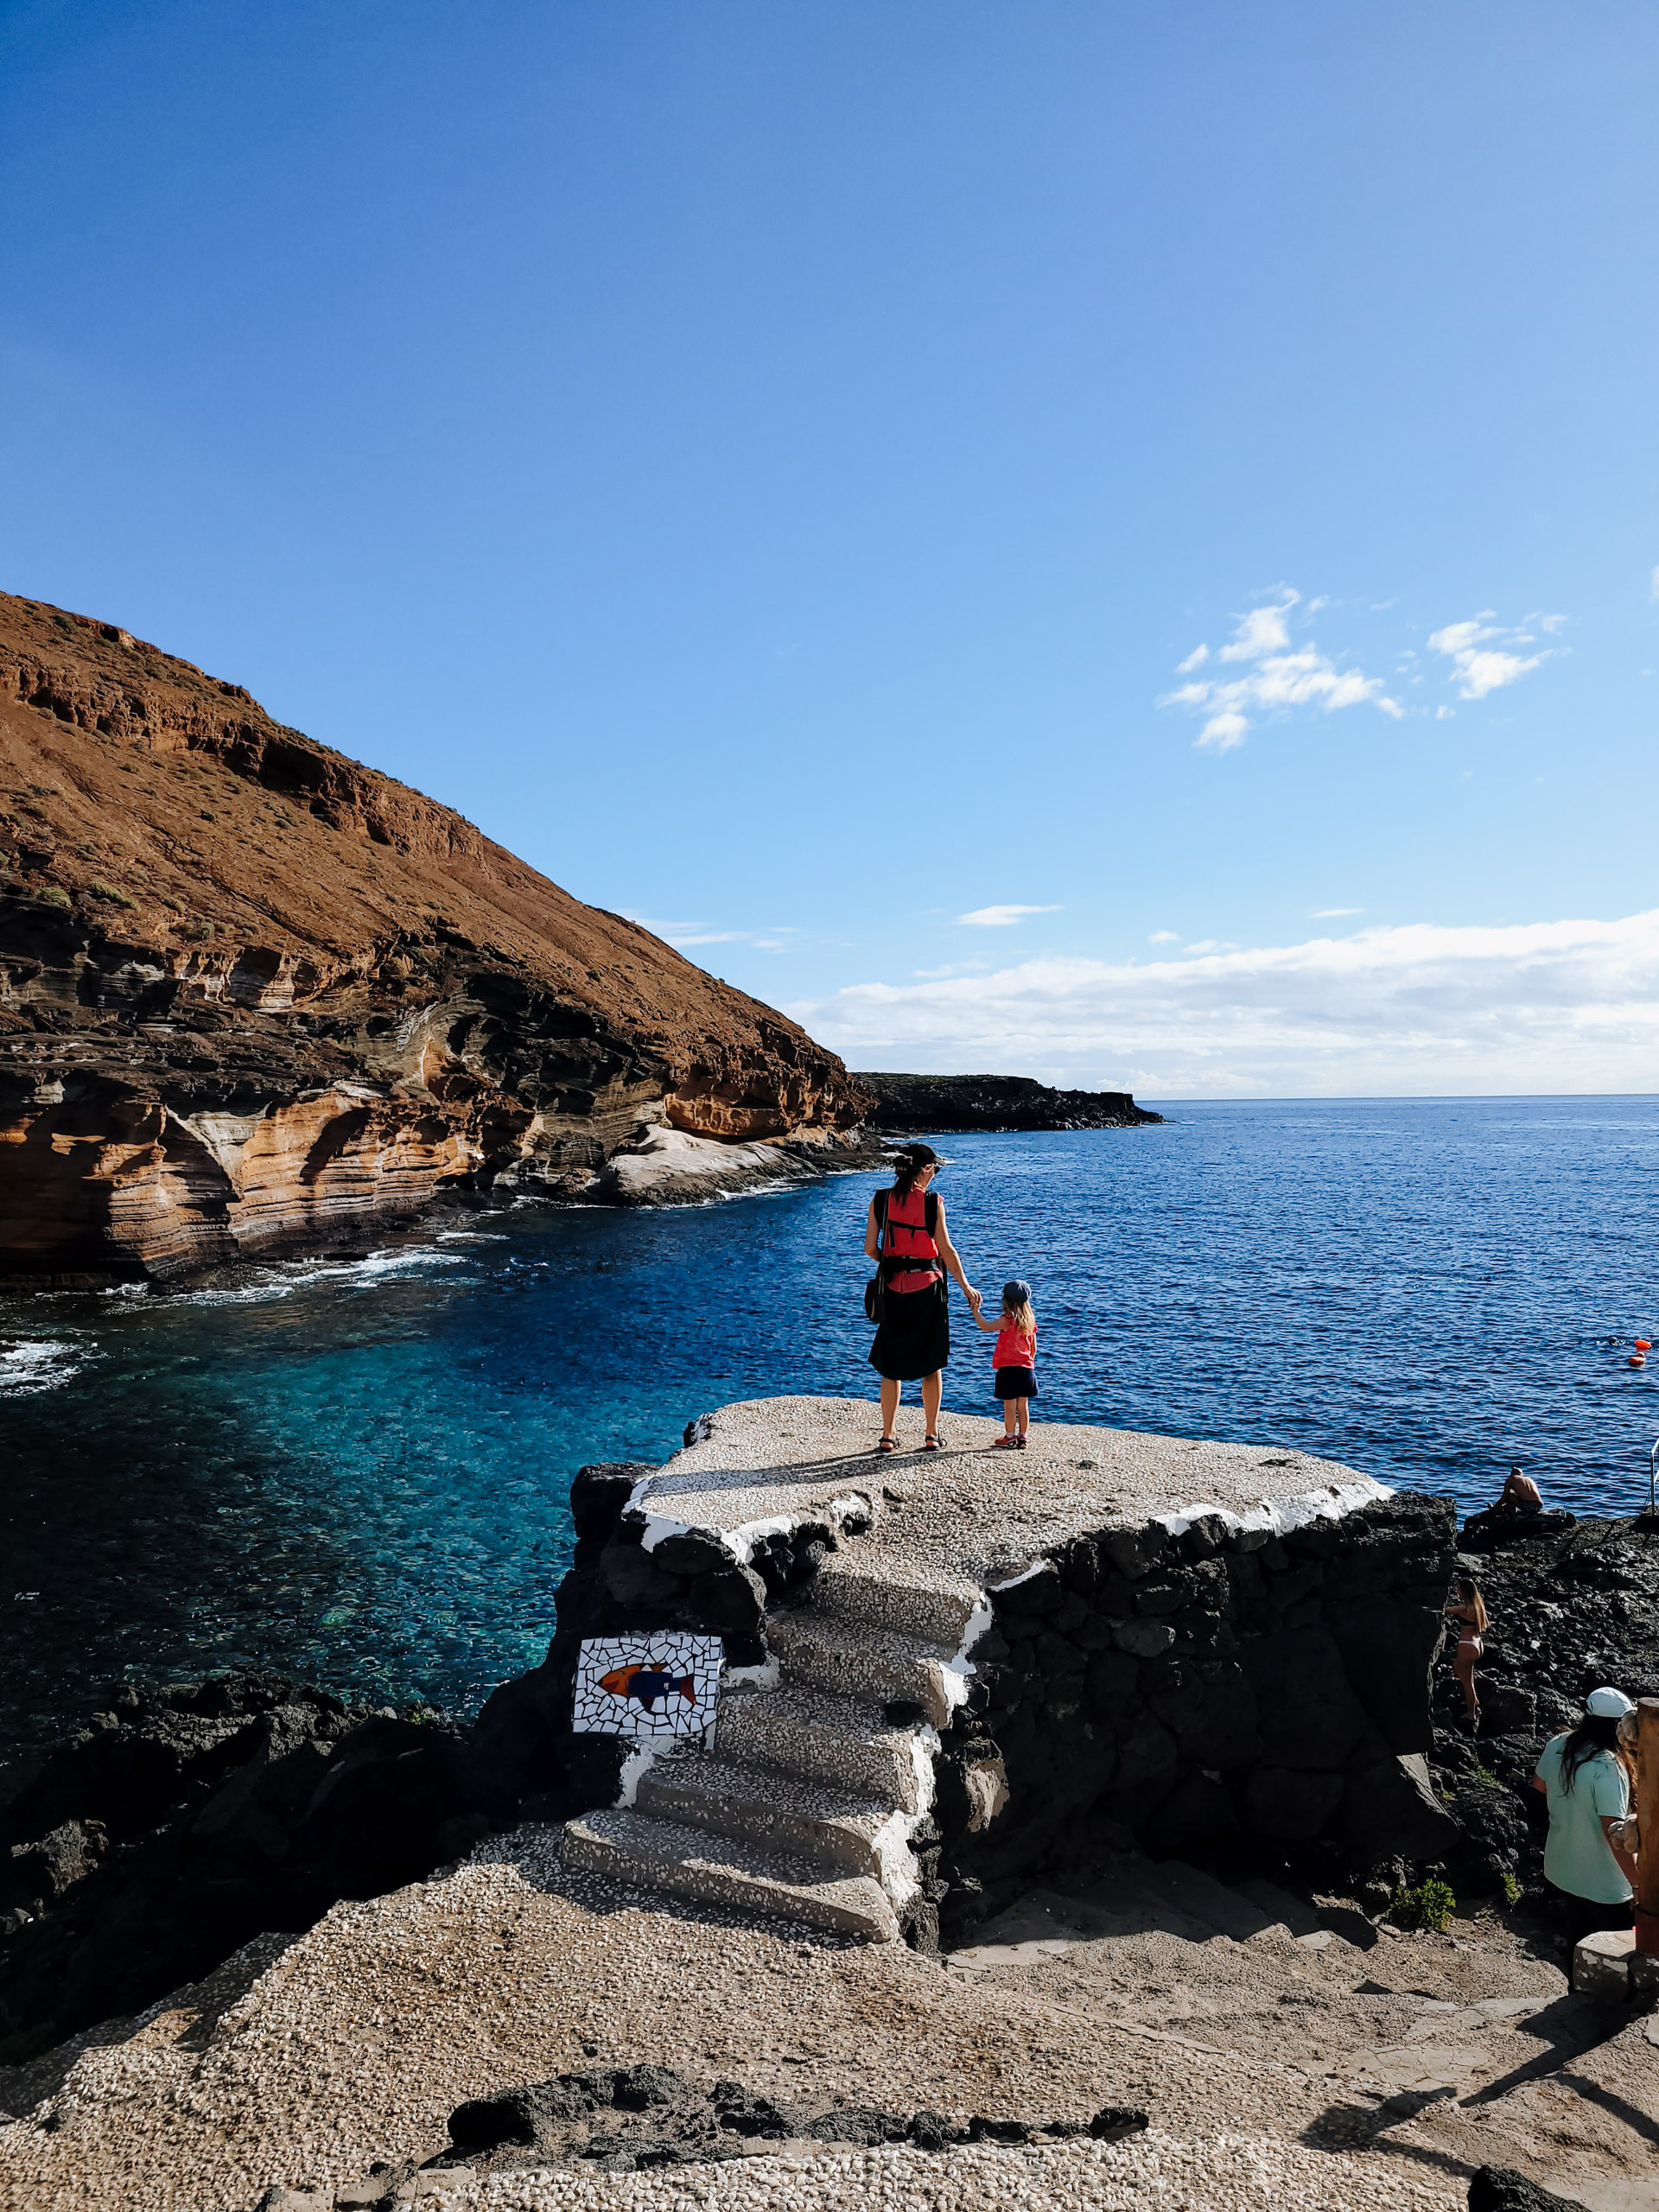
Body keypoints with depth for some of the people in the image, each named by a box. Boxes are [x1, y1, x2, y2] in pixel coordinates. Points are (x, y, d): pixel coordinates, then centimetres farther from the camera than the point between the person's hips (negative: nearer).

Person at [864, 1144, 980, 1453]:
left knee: (892, 1365, 10)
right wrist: (966, 1287, 2)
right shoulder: (932, 1202, -8)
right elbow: (946, 1249, -8)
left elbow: (870, 1249, 0)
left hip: (893, 1288, 2)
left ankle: (888, 1436, 11)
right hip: (928, 1287, -2)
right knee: (932, 1364, 11)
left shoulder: (880, 1200, -1)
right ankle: (932, 1435, 16)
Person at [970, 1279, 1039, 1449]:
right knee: (1023, 1405, 10)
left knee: (1009, 1405, 0)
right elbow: (1033, 1348, 14)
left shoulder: (1007, 1320, -13)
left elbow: (986, 1327, -24)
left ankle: (1010, 1438, 4)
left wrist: (976, 1311, -14)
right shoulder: (1030, 1321, 8)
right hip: (1027, 1368, 6)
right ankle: (1022, 1437, 15)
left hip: (1009, 1368, -6)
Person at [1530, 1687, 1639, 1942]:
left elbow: (1539, 1783, 13)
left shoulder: (1556, 1747, -6)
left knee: (1580, 1947, 23)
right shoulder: (1608, 1767, -29)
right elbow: (1615, 1835, -29)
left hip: (1562, 1870, 7)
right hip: (1603, 1885, -7)